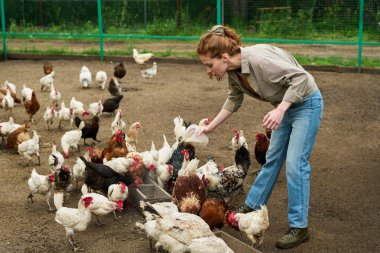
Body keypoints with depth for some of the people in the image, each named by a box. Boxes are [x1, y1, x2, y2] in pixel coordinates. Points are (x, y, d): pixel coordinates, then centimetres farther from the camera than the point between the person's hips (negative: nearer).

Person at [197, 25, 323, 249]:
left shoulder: (259, 59, -32)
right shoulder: (233, 71, -5)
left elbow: (300, 77, -32)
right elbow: (233, 102, 14)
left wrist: (279, 110, -38)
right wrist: (210, 128, 15)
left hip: (306, 103, -8)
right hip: (285, 106, 8)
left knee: (295, 164, -10)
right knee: (272, 159, 17)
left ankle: (299, 227, -2)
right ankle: (253, 206, 29)